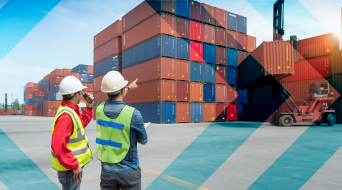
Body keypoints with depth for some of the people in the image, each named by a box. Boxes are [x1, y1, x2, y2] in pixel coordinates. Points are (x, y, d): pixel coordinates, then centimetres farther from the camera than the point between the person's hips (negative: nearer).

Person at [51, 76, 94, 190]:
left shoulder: (71, 111, 7)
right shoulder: (66, 115, -25)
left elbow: (82, 123, 22)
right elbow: (58, 145, -30)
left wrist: (89, 107, 10)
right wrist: (74, 165, -23)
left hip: (73, 166, 10)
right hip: (69, 169, -10)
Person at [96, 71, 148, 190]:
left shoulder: (99, 108, -8)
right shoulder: (133, 114, -21)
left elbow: (114, 97, 17)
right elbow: (143, 141, -3)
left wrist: (129, 87, 32)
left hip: (107, 171, 4)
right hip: (129, 172, -4)